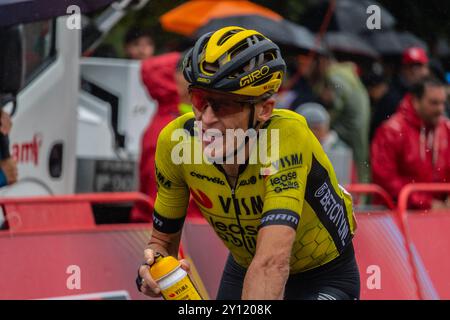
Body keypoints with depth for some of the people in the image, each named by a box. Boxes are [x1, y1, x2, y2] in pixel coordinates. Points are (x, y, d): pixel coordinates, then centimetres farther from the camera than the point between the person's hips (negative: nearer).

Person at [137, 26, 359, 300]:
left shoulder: (287, 137, -34)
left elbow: (272, 262, -45)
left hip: (325, 278, -4)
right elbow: (164, 239, -7)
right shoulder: (175, 141, -21)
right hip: (245, 270, 4)